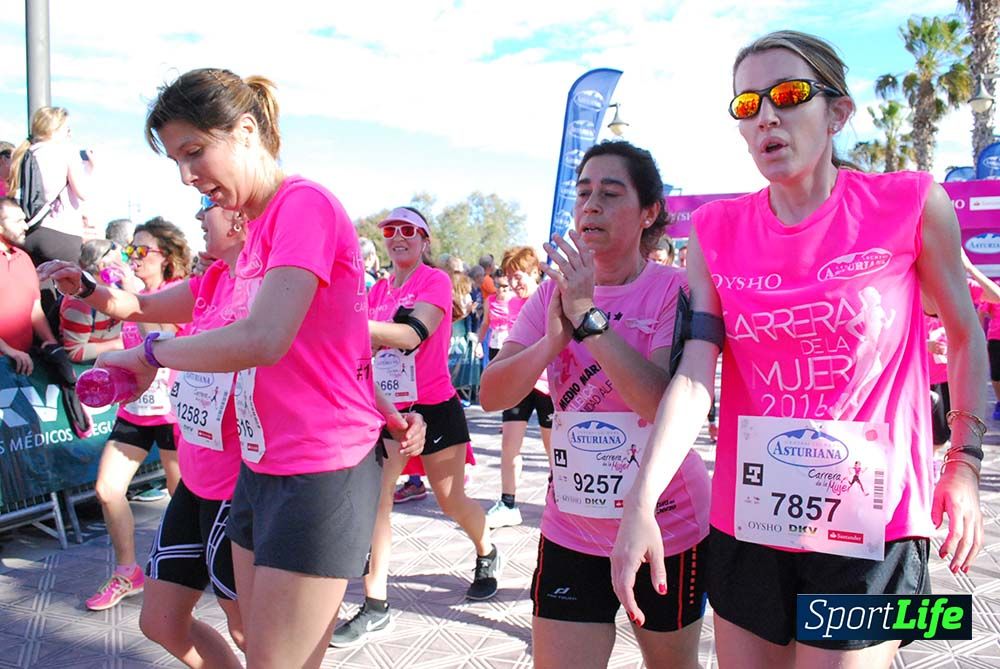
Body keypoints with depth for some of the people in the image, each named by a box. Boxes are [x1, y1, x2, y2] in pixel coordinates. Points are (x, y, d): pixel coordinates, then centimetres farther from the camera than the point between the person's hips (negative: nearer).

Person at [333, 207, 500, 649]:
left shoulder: (435, 280, -10)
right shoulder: (377, 290, 8)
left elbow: (412, 334, -27)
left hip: (433, 407, -5)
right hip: (387, 408, 5)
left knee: (450, 499, 9)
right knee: (373, 497, -6)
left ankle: (487, 554, 40)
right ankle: (375, 608, 2)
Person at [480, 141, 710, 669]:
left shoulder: (673, 290, -11)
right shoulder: (553, 292, 1)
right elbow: (492, 396, -6)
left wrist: (588, 317, -27)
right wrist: (553, 338, -22)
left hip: (667, 531, -2)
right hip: (572, 531, 3)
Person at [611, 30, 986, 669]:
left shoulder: (910, 203, -8)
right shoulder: (717, 231, -2)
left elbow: (965, 333, 7)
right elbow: (694, 377, -12)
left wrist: (965, 462, 5)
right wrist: (641, 503, -23)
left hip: (871, 526, -2)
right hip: (746, 521, 3)